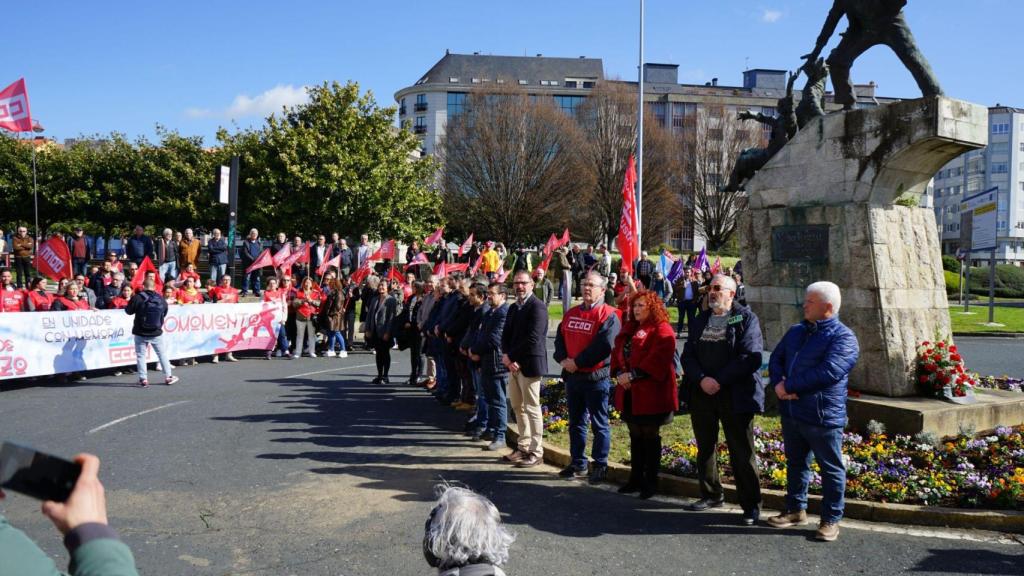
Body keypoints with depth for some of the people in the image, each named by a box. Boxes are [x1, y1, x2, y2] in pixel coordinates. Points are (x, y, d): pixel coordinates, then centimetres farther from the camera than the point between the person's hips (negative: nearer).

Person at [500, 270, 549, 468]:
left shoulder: (538, 307, -12)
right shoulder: (513, 308, 15)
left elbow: (533, 338, -19)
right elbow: (506, 334, 12)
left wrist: (512, 357, -14)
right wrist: (506, 356, -6)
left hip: (529, 364, -8)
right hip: (514, 364, 8)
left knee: (532, 408, -4)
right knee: (518, 407, 14)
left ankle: (536, 452, 3)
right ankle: (523, 446, 24)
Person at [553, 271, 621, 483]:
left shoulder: (608, 315, -10)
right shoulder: (572, 313, 13)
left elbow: (603, 346, -20)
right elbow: (560, 338, 11)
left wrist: (577, 362, -17)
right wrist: (563, 359, -7)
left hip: (595, 377, -7)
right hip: (572, 376, 7)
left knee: (599, 424, 2)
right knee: (576, 422, 15)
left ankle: (600, 466, 11)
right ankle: (578, 464, 26)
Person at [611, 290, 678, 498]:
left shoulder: (661, 330, -10)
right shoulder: (629, 329, 16)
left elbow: (658, 359, -21)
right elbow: (617, 352, 13)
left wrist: (632, 375, -21)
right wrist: (619, 373, -6)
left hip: (651, 394, -7)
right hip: (629, 393, 8)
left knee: (650, 437, 2)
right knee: (635, 437, 15)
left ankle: (651, 482, 12)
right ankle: (636, 479, 24)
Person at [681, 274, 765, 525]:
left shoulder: (746, 318, -3)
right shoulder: (700, 320, 14)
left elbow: (750, 357, -13)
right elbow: (688, 355, 7)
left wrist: (718, 380, -17)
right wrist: (701, 379, -12)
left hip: (735, 395, -5)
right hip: (702, 393, 6)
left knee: (742, 452, -2)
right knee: (705, 447, 14)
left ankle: (751, 505, 8)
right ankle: (711, 495, 28)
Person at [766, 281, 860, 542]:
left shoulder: (843, 337, -12)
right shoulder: (796, 331, 13)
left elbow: (828, 372, -24)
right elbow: (776, 359, 11)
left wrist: (788, 386, -20)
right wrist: (779, 383, -12)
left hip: (824, 416, -7)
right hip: (791, 412, 7)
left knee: (831, 469, 6)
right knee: (795, 463, 19)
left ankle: (831, 520, 18)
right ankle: (796, 509, 33)